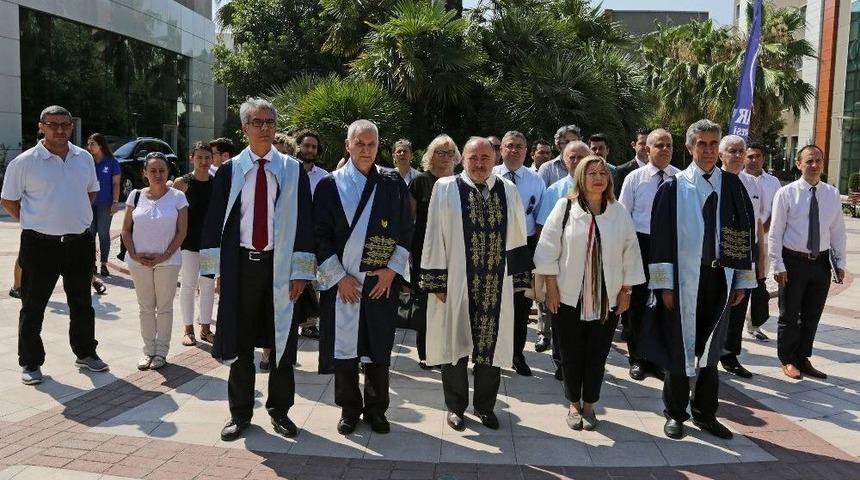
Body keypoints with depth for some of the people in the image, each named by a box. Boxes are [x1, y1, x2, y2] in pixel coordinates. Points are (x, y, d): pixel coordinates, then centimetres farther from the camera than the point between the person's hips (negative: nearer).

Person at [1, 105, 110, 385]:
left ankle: (86, 353, 30)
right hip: (40, 245, -4)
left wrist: (76, 218, 10)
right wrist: (34, 223, -2)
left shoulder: (84, 159, 5)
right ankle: (30, 363, 18)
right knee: (33, 307, 5)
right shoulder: (24, 162, -8)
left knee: (82, 304, 15)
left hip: (79, 243, 4)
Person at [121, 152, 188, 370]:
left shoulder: (177, 197, -3)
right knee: (145, 307, 11)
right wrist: (134, 254, -7)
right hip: (139, 262, 2)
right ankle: (148, 350, 22)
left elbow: (181, 232, -5)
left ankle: (161, 351, 18)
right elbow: (126, 230, 6)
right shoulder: (136, 196, 3)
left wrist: (165, 256, -13)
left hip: (168, 261, -2)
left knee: (164, 307, 7)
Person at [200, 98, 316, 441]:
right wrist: (217, 269, -3)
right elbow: (214, 220, 4)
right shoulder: (229, 171, 3)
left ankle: (279, 410, 23)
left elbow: (303, 222, 1)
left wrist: (300, 271, -5)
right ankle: (240, 412, 23)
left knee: (281, 341, 7)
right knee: (239, 342, 8)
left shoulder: (293, 171, 2)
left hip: (280, 266, 0)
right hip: (239, 265, 0)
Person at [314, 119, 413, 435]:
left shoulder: (393, 185, 4)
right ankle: (349, 409, 21)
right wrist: (339, 276, -8)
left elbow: (406, 230, 5)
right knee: (344, 347, 5)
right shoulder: (330, 185, 1)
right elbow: (321, 234, -2)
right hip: (342, 282, -1)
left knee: (379, 348, 7)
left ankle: (376, 408, 22)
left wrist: (392, 270, -5)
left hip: (383, 282, 1)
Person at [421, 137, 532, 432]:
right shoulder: (445, 189, -5)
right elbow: (435, 237, -5)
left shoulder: (508, 191, 3)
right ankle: (455, 406, 27)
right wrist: (437, 283, -7)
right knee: (455, 343, 9)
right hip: (455, 283, -2)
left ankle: (485, 405, 29)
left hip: (495, 286, 2)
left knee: (491, 345, 10)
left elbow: (516, 238, 9)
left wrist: (518, 274, 9)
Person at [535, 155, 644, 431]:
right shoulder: (565, 207, -4)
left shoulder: (619, 212, 2)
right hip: (568, 297, -1)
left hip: (607, 299, 2)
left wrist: (626, 291, 4)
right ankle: (574, 405, 26)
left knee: (597, 355, 7)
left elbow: (630, 255, 6)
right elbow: (549, 250, -4)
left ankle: (589, 405, 24)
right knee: (571, 354, 8)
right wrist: (552, 288, -7)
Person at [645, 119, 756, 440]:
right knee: (680, 347, 6)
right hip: (684, 279, -3)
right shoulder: (674, 188, -3)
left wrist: (742, 281, 4)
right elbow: (661, 235, -6)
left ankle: (704, 413, 26)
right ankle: (675, 413, 20)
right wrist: (665, 284, -10)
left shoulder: (732, 186, 5)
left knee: (711, 348, 12)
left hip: (720, 278, 3)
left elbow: (745, 232, 8)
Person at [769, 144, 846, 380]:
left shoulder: (832, 194, 3)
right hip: (794, 262, -4)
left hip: (821, 263, 4)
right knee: (789, 315, 8)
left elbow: (838, 231, 8)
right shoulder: (786, 193, -8)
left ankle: (803, 359, 29)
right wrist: (778, 265, -11)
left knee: (812, 316, 14)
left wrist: (839, 263, 6)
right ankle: (787, 360, 23)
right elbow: (775, 232, -8)